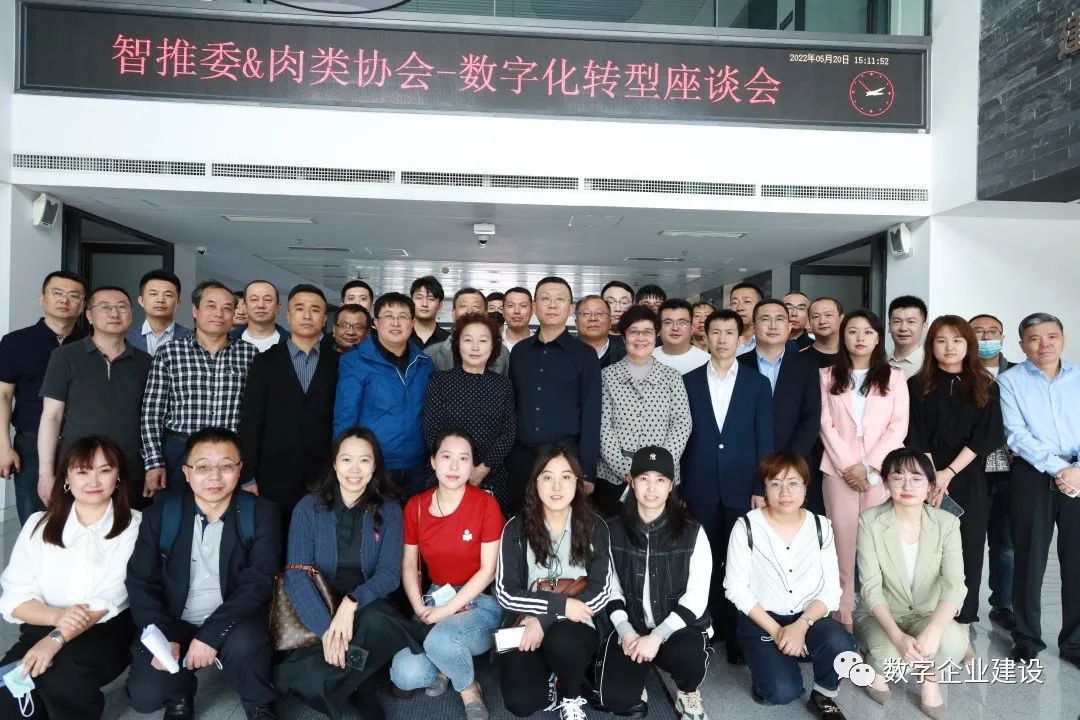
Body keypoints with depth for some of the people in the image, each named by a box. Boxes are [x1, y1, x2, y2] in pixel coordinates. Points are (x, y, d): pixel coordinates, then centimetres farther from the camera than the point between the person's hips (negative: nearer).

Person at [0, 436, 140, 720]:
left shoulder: (135, 526, -4)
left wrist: (58, 638, -28)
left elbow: (109, 599, -13)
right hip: (45, 627, 2)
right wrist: (57, 616, -22)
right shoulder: (39, 524, 5)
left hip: (109, 630, -2)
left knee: (63, 673, -31)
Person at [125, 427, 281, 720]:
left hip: (231, 622, -2)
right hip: (173, 622, 2)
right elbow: (141, 582, -4)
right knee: (145, 696, -19)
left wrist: (211, 634, -27)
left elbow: (257, 582, -17)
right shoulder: (160, 515, -4)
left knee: (245, 644, -33)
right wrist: (162, 637, -18)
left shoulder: (261, 513, -10)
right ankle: (180, 694, 19)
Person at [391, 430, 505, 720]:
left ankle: (469, 689, -1)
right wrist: (420, 610, -11)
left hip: (479, 600, -3)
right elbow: (409, 565, 5)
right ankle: (447, 665, 14)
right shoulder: (415, 506, -2)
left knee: (440, 640, -35)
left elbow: (488, 571, -12)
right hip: (435, 597, 4)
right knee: (404, 675, -21)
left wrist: (447, 611, -17)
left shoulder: (486, 504, -14)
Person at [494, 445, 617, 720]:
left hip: (576, 625, 0)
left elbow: (602, 590, -8)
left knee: (562, 642, -35)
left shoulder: (594, 527, -3)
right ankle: (550, 681, 13)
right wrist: (560, 604, -19)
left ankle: (571, 697, -1)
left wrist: (545, 619, -17)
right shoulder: (517, 528, -5)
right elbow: (505, 592, -8)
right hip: (526, 626, 0)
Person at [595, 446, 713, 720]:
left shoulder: (692, 532, -7)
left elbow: (696, 599, -10)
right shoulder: (613, 530, -2)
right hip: (629, 627, 1)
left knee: (689, 656, -35)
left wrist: (657, 636, -20)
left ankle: (687, 694, 2)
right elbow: (610, 588, 3)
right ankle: (636, 674, 18)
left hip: (678, 626, -1)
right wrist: (625, 631, -13)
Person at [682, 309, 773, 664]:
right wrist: (678, 486, 0)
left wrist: (762, 488, -5)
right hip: (700, 488, 1)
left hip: (743, 487, 0)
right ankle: (712, 628, 22)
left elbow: (765, 440, 2)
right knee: (706, 562, 8)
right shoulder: (688, 382, 5)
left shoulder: (758, 384, 4)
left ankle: (738, 633, 16)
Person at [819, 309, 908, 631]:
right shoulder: (828, 376, 10)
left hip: (881, 470, 0)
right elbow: (826, 425, 3)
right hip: (839, 469, 0)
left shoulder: (894, 377, 9)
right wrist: (847, 465, -8)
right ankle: (843, 616, 7)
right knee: (842, 544, 0)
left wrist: (868, 466, -9)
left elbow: (899, 427, 1)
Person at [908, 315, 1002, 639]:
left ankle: (962, 625, 12)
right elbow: (917, 437, -1)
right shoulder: (917, 385, 5)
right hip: (928, 479, -1)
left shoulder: (986, 387, 7)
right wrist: (933, 477, -12)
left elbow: (986, 436, -2)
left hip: (968, 481, 1)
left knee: (968, 549, 3)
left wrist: (949, 473, -11)